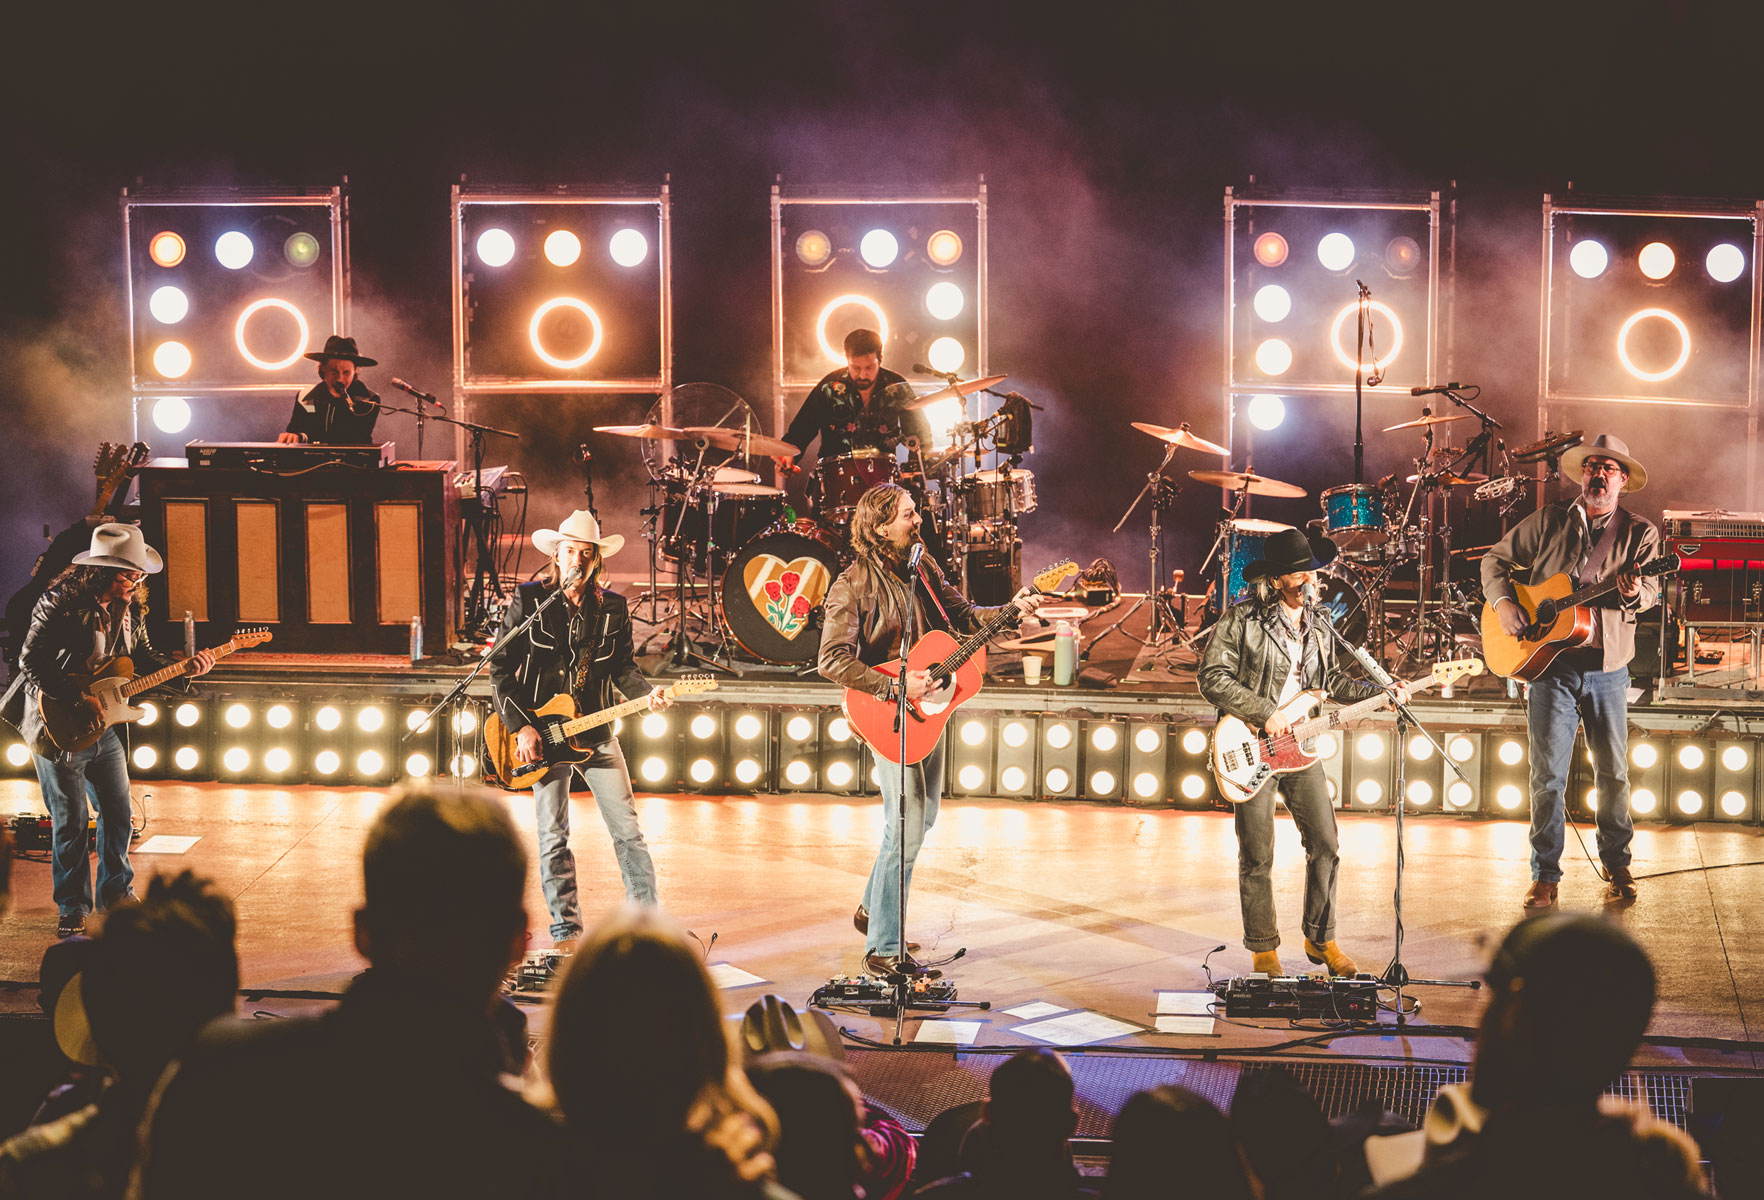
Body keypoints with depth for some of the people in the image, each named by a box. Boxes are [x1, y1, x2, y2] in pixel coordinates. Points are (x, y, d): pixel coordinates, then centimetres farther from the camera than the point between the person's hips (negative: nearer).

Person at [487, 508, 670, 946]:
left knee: (627, 830, 0)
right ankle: (565, 928, 9)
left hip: (596, 734, 2)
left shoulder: (612, 607, 5)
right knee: (553, 837, 1)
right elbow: (501, 670, -3)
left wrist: (646, 693, -10)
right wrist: (521, 726, -11)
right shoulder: (529, 600, -3)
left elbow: (623, 668, 11)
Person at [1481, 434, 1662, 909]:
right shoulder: (1548, 521, 4)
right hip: (1550, 664, 0)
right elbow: (1496, 559, 9)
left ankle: (1616, 864, 24)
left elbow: (1651, 592, -6)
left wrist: (1635, 593, -29)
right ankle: (1545, 874, 6)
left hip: (1608, 668, 0)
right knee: (1548, 773, -1)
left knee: (1613, 771, 7)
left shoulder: (1640, 533, 3)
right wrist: (1503, 602, -7)